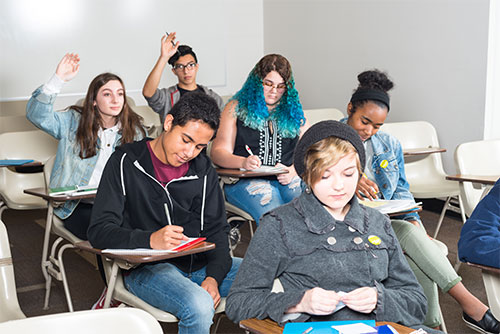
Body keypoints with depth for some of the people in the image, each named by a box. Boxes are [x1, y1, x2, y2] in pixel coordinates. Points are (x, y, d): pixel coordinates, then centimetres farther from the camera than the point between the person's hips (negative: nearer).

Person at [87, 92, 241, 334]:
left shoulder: (202, 168, 9)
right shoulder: (126, 162, -5)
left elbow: (217, 230, 8)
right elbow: (99, 231, -11)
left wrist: (214, 276, -12)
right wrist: (150, 240, -30)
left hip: (199, 263, 5)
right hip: (146, 267, -5)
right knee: (199, 306, -35)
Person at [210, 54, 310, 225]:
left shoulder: (294, 111, 19)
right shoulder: (237, 108, 11)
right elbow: (218, 152, 3)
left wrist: (293, 171, -10)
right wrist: (243, 162, -19)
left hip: (289, 179, 3)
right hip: (245, 180, -3)